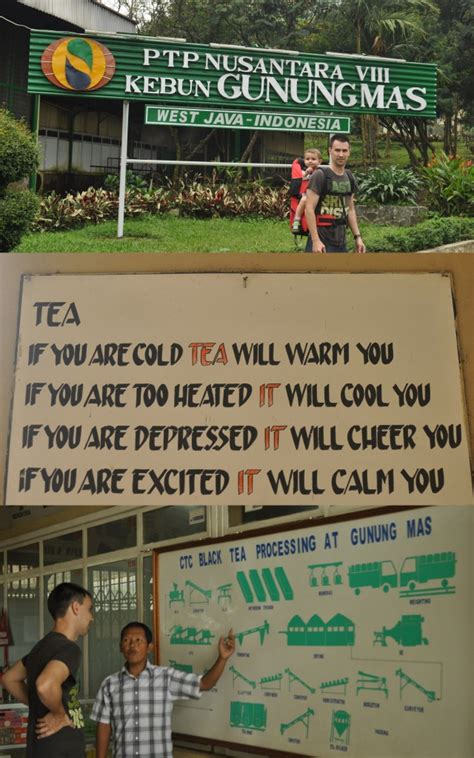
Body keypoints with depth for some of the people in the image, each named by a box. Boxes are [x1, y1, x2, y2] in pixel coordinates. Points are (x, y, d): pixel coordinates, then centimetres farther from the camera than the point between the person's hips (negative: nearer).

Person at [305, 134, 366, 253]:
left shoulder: (349, 178, 12)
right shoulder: (320, 175, -11)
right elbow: (309, 209, -16)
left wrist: (357, 237, 13)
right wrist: (315, 240, -23)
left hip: (340, 242, 8)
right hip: (322, 241, -8)